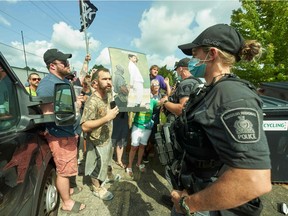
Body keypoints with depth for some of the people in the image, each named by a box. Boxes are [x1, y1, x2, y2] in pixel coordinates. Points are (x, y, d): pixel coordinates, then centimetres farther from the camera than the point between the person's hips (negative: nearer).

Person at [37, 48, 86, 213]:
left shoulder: (65, 81, 10)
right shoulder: (47, 85, -21)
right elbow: (48, 115, -26)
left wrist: (77, 100, 7)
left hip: (69, 132, 9)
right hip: (60, 136, -9)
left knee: (67, 168, 26)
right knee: (64, 170, 7)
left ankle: (67, 189, 48)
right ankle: (67, 203, 27)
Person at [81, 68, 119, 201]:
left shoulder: (108, 94, -5)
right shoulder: (92, 102, -29)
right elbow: (85, 126, -34)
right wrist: (107, 118, -36)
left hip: (107, 138, 8)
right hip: (97, 141, -8)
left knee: (104, 162, 27)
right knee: (98, 165, 13)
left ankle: (101, 179, 53)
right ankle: (97, 188, 38)